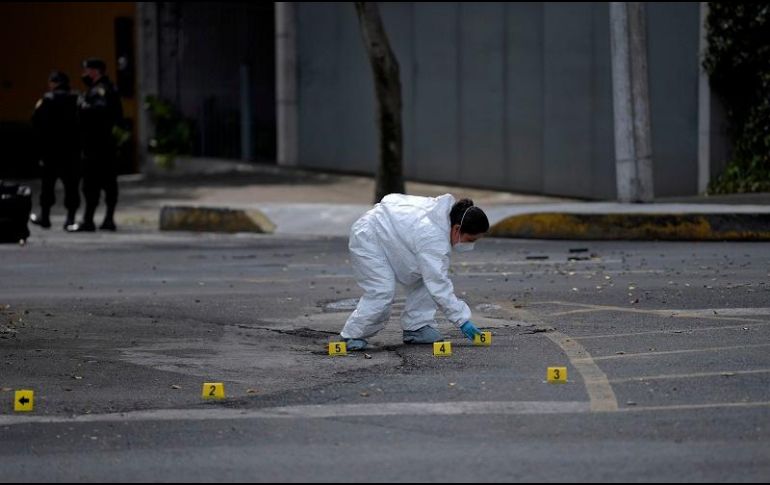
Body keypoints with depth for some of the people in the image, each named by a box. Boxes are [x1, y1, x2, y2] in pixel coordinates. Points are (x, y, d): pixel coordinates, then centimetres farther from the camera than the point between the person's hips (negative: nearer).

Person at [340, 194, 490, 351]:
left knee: (422, 281, -2)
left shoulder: (446, 211, -12)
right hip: (368, 240, -10)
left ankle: (416, 328, 4)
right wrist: (462, 320, -33)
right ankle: (352, 336, -4)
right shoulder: (433, 239, -38)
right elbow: (439, 286, -36)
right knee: (382, 292, -20)